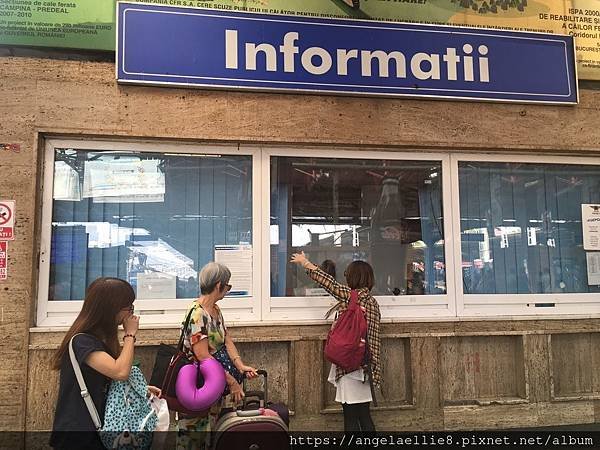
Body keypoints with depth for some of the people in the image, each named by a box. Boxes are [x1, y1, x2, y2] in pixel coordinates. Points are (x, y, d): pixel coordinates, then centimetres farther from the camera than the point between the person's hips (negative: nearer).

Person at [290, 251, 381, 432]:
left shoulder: (350, 296, -11)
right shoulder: (372, 301, 9)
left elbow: (327, 281, -1)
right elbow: (372, 337, 12)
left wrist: (304, 262, 11)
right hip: (365, 367, 7)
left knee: (350, 417, 1)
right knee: (364, 416, 12)